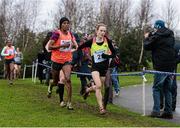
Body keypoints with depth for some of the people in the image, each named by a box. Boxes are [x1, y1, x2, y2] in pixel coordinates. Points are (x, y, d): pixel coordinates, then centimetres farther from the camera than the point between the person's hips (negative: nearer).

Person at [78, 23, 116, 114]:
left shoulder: (107, 41, -4)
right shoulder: (91, 41, -6)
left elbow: (114, 54, 1)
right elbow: (80, 47, 7)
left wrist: (107, 56, -16)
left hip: (104, 67, 3)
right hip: (95, 67, -3)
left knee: (99, 87, 12)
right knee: (98, 86, -20)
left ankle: (88, 90, 46)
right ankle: (101, 108, -15)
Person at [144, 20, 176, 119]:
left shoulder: (157, 36, -8)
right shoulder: (170, 35, 14)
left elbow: (147, 46, -2)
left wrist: (147, 38, 17)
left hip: (161, 66, -7)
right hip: (171, 66, 7)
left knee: (156, 88, 0)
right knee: (167, 89, 11)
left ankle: (156, 111, -7)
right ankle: (168, 112, 9)